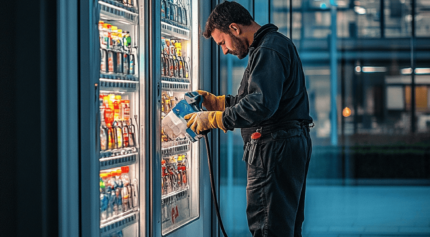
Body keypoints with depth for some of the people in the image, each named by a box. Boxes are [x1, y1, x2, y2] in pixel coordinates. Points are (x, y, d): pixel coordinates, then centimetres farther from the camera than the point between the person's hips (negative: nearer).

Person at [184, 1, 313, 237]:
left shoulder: (268, 50, -14)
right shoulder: (277, 44, 21)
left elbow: (262, 104, -26)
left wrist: (213, 119, -20)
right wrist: (215, 102, 20)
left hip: (275, 146, -11)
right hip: (293, 143, 11)